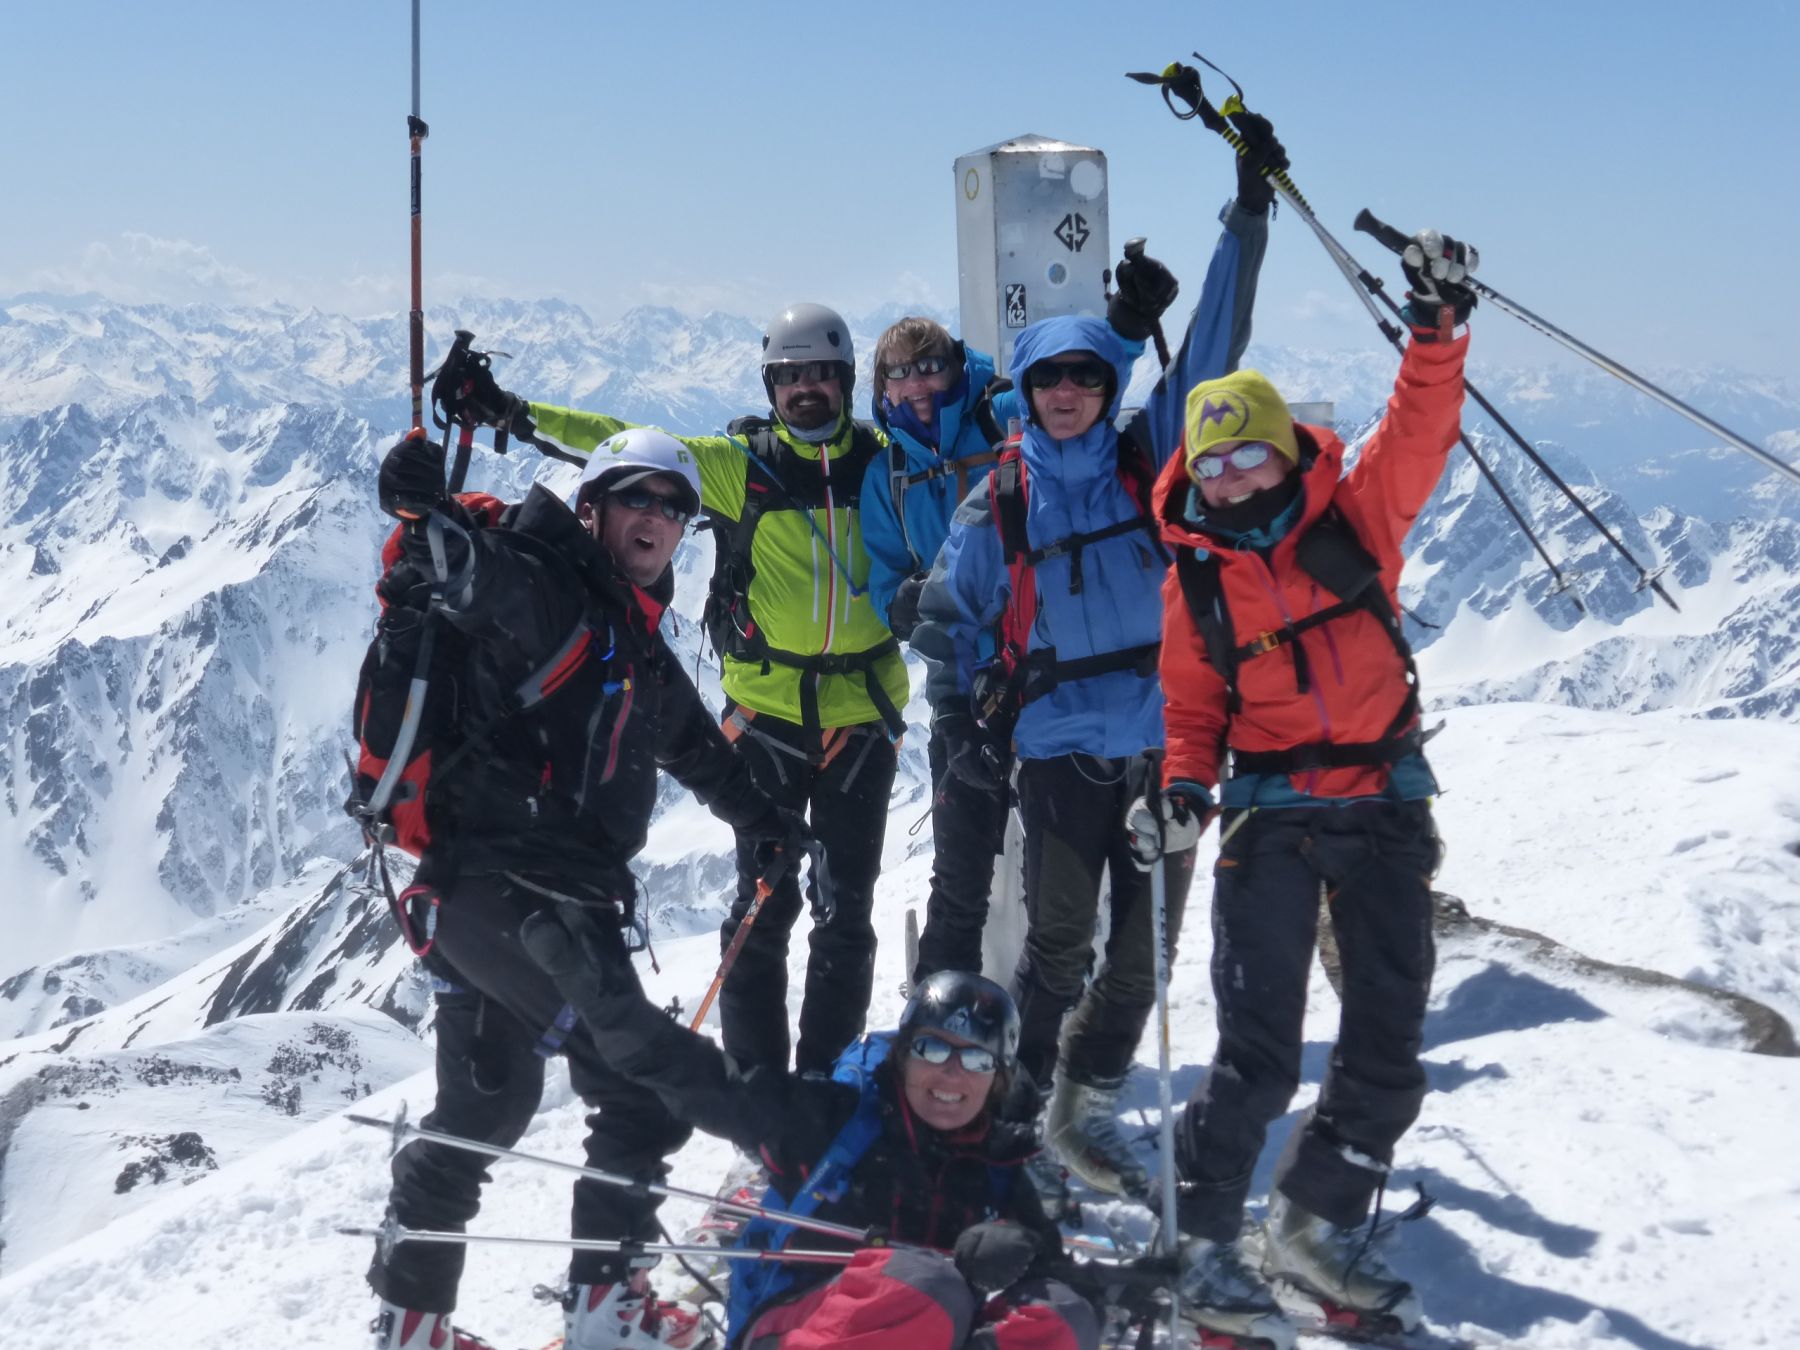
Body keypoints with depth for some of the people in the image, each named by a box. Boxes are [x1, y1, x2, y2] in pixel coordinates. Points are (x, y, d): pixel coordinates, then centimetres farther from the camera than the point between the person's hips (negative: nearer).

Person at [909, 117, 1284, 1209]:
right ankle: (1023, 1115, 14)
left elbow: (1214, 344, 3)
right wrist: (962, 725, 2)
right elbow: (950, 616, 13)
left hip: (1164, 739, 2)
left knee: (1145, 947, 9)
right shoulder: (999, 499, 3)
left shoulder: (1149, 455, 4)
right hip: (1057, 747, -2)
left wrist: (1251, 209, 0)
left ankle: (1088, 1108, 27)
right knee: (1059, 944, -2)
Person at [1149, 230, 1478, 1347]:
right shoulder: (1195, 573, 1)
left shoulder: (1356, 514, 0)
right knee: (1259, 1052, -8)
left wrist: (1438, 331, -27)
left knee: (1390, 1046, 7)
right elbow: (1192, 700, 8)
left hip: (1386, 805, 2)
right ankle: (1201, 1242, 6)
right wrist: (1188, 775, -10)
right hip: (1272, 815, -2)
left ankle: (1318, 1226, 24)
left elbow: (1420, 431, -12)